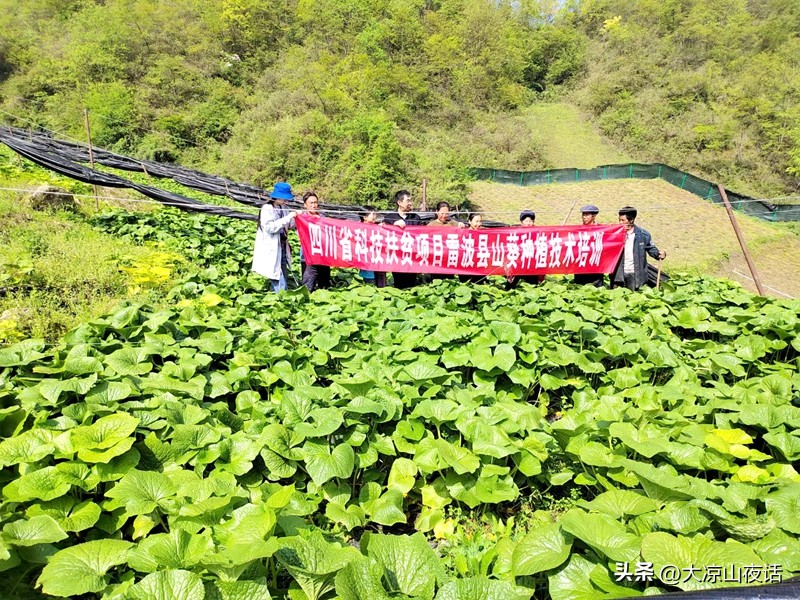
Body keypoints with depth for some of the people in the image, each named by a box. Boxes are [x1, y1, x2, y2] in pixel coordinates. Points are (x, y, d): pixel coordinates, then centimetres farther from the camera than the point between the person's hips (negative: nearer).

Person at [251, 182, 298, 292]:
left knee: (283, 278, 10)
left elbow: (287, 226, 17)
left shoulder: (281, 208, 11)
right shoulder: (267, 208, -11)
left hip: (281, 247, 8)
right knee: (279, 283, -10)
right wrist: (288, 217, -22)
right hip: (271, 249, -8)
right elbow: (270, 227, -22)